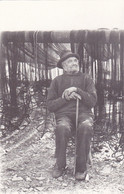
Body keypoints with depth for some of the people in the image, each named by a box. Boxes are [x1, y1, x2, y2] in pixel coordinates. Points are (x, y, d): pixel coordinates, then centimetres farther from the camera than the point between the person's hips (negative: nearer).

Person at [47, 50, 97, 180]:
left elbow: (93, 101, 3)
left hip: (83, 113, 0)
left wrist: (77, 90, -8)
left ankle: (81, 167, -23)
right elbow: (50, 106, 8)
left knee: (86, 127, -36)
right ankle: (60, 165, -16)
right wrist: (66, 98, -7)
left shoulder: (86, 79, 14)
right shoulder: (57, 81, 14)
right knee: (62, 128, -36)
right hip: (64, 114, 0)